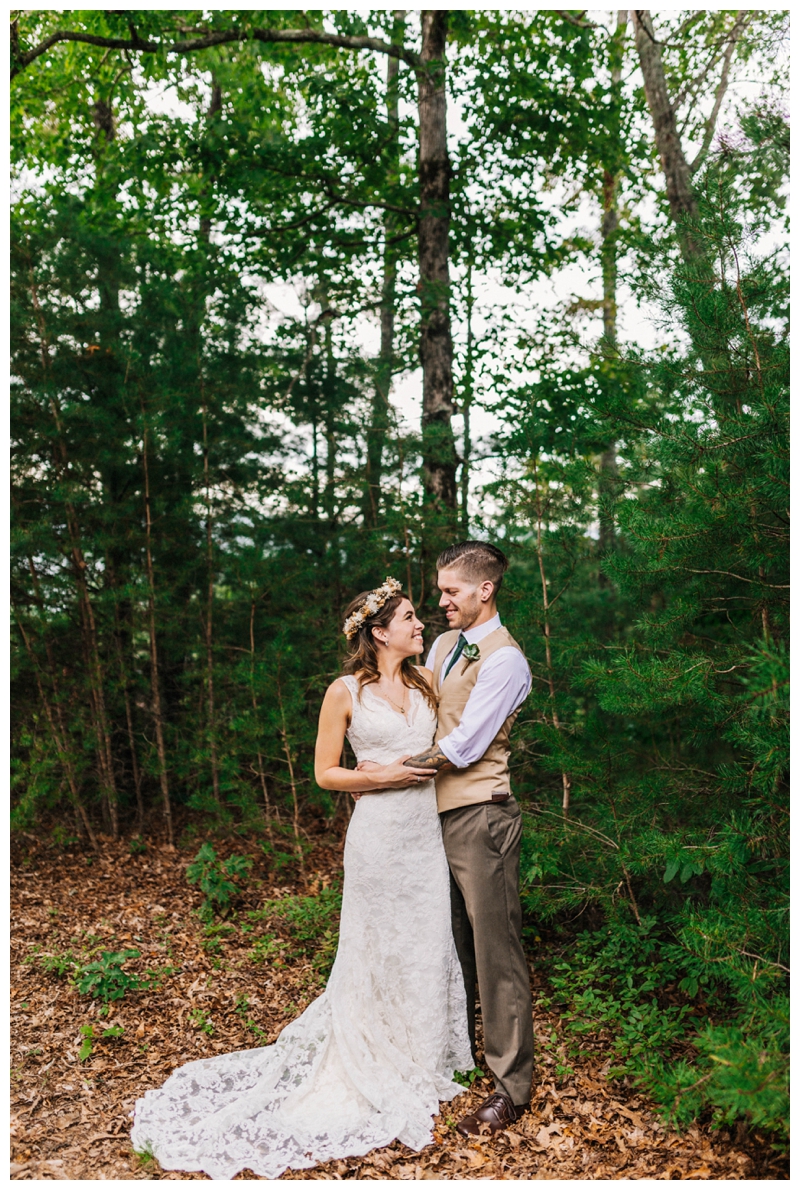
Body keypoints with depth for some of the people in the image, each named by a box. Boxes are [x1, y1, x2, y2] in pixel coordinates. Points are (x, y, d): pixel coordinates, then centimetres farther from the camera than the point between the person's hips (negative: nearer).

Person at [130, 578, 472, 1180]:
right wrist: (381, 776, -16)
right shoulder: (346, 692, -7)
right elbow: (325, 773, -3)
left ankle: (423, 1058, 31)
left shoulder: (425, 681, 7)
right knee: (378, 949, 6)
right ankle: (376, 1070, 25)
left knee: (429, 943, 12)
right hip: (379, 832, -5)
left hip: (428, 830, 5)